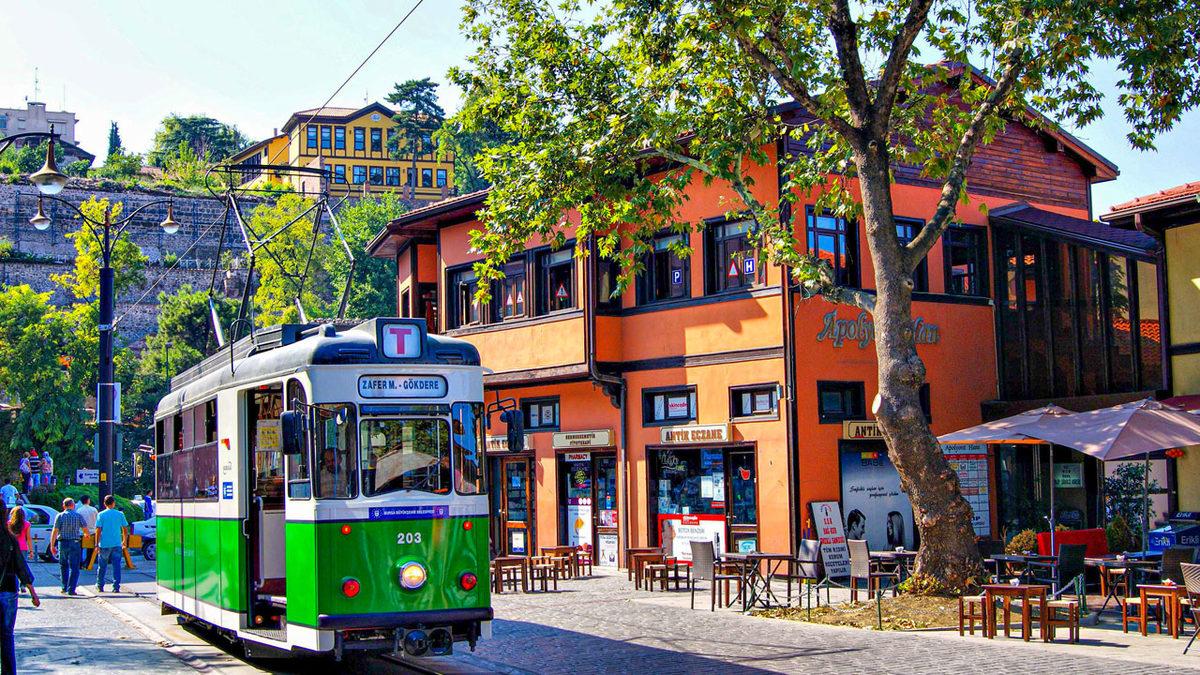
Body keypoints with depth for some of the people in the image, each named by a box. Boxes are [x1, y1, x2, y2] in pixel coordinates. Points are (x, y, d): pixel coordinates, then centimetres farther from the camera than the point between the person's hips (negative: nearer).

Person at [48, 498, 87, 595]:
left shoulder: (60, 516, 0)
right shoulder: (78, 516, 1)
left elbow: (54, 531, -5)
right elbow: (86, 530, 1)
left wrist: (52, 545, -1)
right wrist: (86, 535, 24)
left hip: (62, 543, 1)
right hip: (74, 543, -1)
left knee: (63, 566, 17)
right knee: (74, 567, 1)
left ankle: (65, 587, 20)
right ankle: (71, 589, -6)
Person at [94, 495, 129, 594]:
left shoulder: (101, 515, -3)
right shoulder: (120, 514, 2)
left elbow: (98, 530, -6)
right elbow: (125, 529, 6)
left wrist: (97, 544, -1)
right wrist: (124, 541, 19)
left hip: (104, 545, -1)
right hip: (117, 544, 1)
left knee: (102, 566, 12)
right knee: (116, 566, 1)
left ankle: (100, 586, 23)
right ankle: (116, 587, -3)